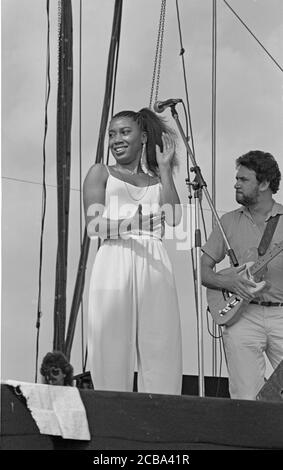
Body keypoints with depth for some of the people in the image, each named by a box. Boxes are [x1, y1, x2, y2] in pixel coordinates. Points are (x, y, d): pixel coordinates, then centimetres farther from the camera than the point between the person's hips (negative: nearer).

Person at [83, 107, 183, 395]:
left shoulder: (157, 179, 23)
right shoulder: (101, 173, 16)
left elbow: (174, 218, 4)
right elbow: (94, 224, 0)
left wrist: (165, 169, 10)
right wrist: (127, 224, -19)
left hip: (154, 265, 2)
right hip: (115, 263, -2)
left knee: (161, 347, -7)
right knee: (113, 347, -9)